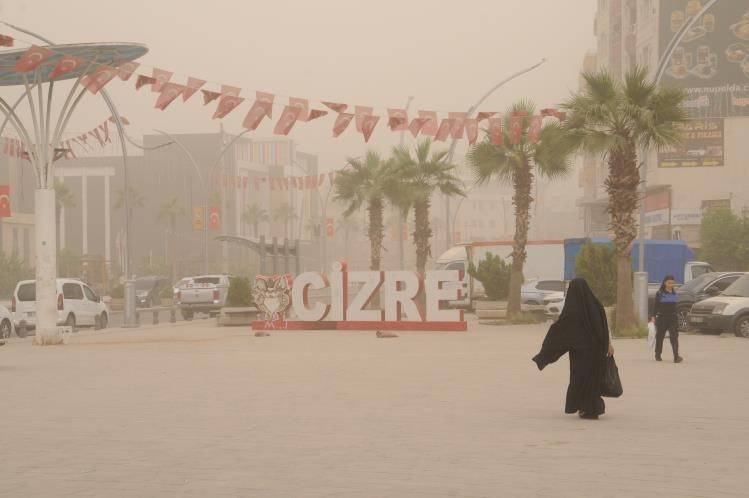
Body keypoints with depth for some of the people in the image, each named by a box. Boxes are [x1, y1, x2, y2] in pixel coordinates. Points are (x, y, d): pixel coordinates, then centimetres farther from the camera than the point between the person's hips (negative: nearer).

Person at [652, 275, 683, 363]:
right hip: (662, 318, -2)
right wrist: (653, 316, -12)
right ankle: (658, 355, 24)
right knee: (660, 337, 8)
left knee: (674, 337, -10)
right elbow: (656, 306, -3)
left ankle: (676, 357, -18)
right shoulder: (659, 293, -2)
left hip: (673, 318, 2)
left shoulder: (674, 293, 10)